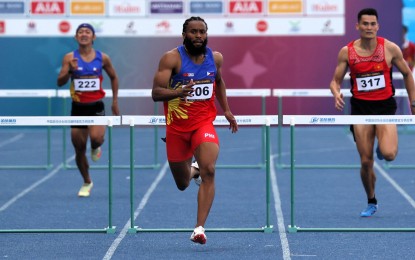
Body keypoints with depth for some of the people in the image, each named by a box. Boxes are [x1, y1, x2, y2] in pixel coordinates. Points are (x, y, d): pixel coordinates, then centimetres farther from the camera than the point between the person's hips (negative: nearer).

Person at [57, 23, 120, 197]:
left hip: (96, 106, -1)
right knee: (79, 149, 6)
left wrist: (115, 101, 12)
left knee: (96, 137, -29)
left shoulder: (102, 58, 0)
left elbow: (113, 78, 15)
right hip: (78, 107, 1)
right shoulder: (70, 58, -2)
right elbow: (60, 82, -8)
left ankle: (96, 148, 11)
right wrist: (69, 71, -27)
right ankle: (86, 183, 28)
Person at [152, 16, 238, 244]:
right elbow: (156, 93, -18)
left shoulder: (215, 58, 2)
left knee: (209, 170, -24)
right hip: (177, 126, -1)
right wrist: (178, 92, -36)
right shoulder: (172, 58, -11)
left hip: (204, 123, 1)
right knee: (183, 184, 11)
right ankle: (193, 170, 51)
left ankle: (200, 227, -23)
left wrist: (226, 110, 19)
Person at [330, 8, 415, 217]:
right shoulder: (347, 52, -2)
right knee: (366, 162, 0)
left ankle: (384, 145, 15)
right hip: (360, 107, 1)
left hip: (385, 106, -1)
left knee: (388, 154, -23)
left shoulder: (390, 49, -5)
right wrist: (336, 93, -17)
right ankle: (371, 202, 24)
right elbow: (336, 80, 6)